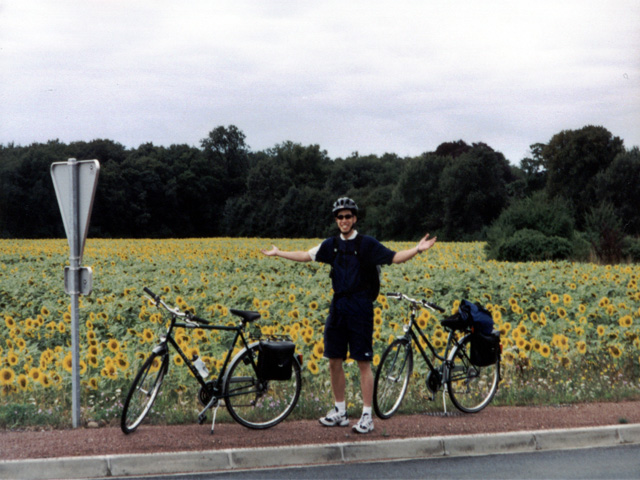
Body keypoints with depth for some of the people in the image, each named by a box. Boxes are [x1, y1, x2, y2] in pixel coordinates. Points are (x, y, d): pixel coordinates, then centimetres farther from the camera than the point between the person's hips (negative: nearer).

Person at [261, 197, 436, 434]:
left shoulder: (367, 244, -4)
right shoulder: (332, 245, 10)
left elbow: (394, 257, -10)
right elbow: (307, 256, 21)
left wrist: (416, 250, -25)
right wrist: (278, 253, 27)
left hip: (360, 307, -5)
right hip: (338, 305, 5)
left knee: (363, 362, -2)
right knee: (334, 360, 8)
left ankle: (367, 416, 2)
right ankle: (340, 411, 21)